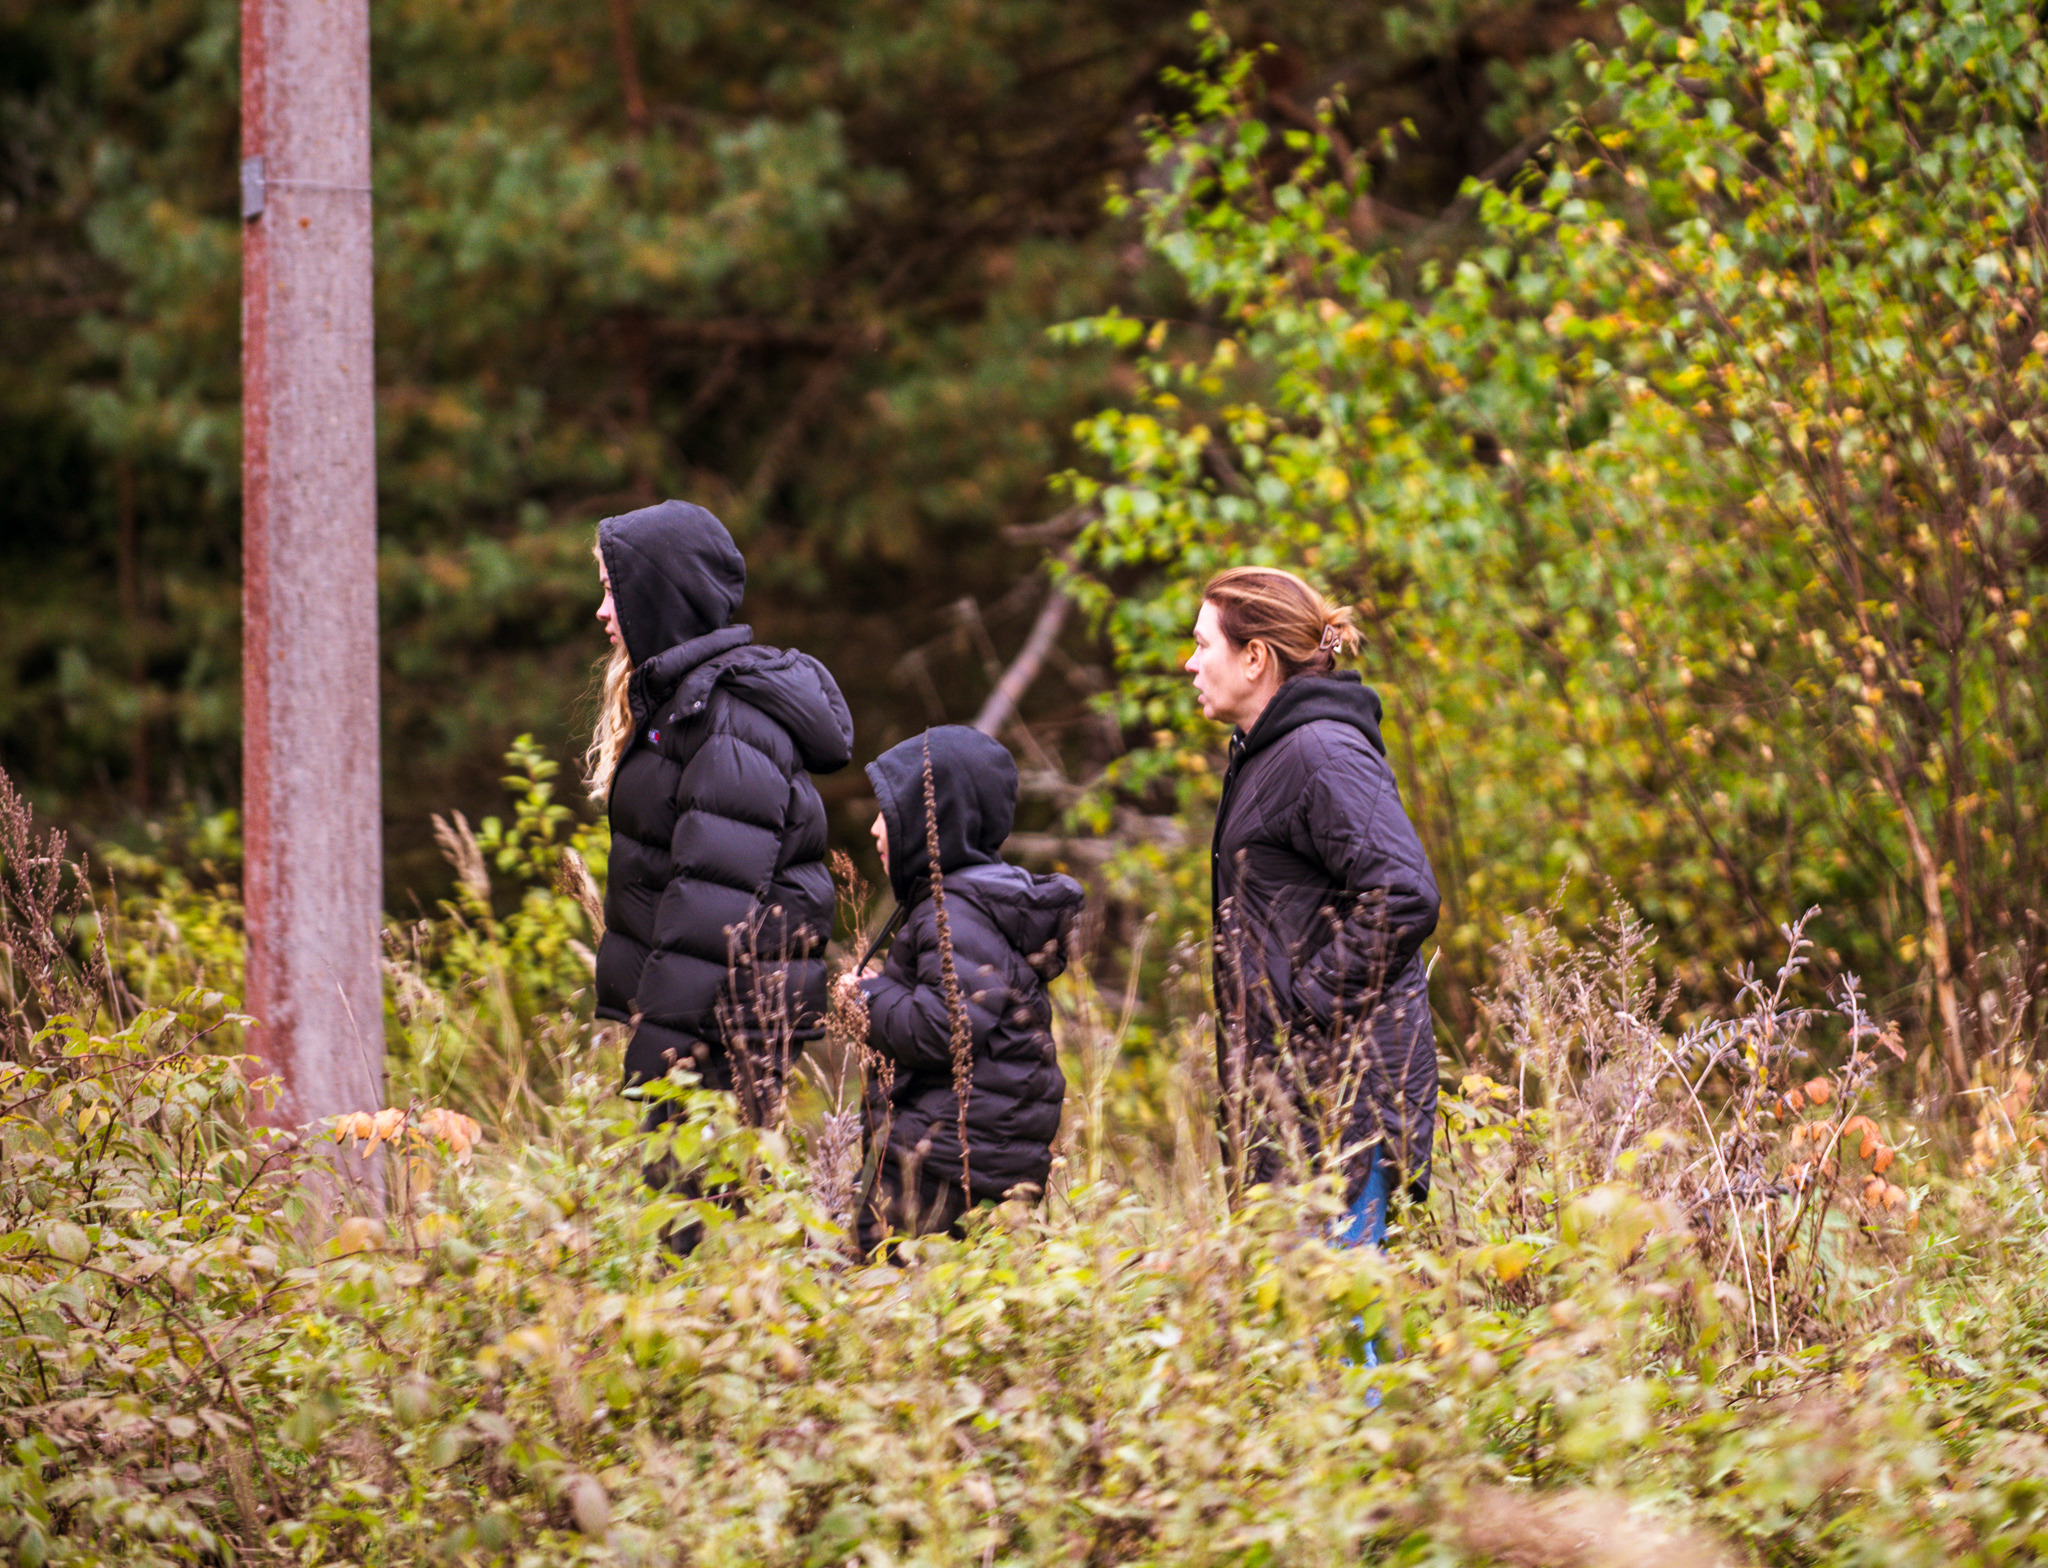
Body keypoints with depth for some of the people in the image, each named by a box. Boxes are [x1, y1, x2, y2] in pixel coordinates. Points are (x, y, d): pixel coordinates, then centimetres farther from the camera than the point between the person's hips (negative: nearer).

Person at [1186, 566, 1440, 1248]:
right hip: (1295, 1077, 10)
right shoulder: (1261, 754, 18)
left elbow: (1404, 897, -24)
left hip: (1348, 1080, -10)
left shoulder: (1323, 755, -14)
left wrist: (1313, 998, -19)